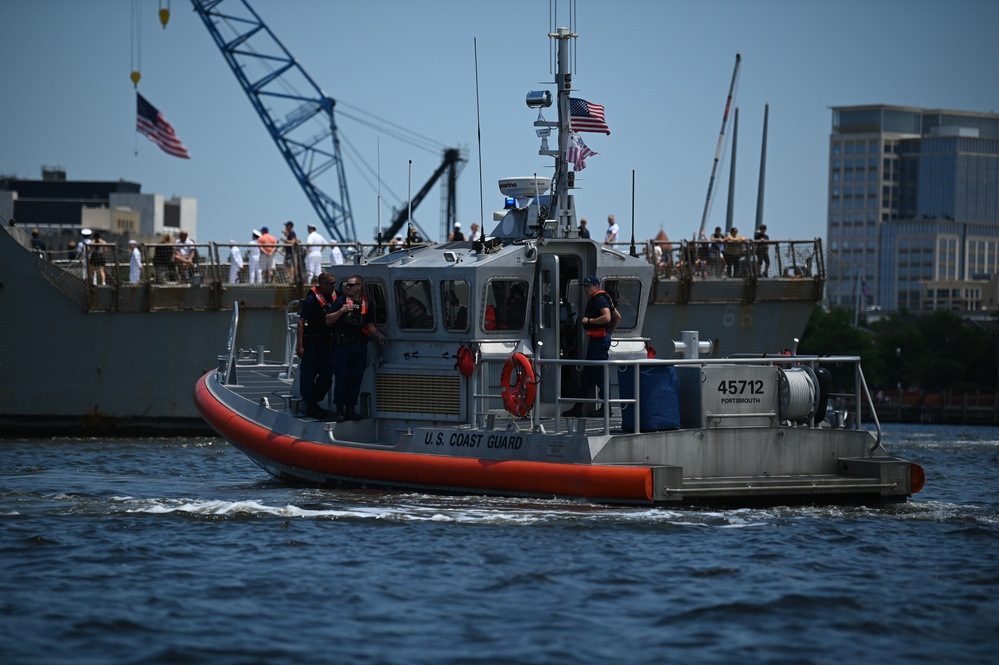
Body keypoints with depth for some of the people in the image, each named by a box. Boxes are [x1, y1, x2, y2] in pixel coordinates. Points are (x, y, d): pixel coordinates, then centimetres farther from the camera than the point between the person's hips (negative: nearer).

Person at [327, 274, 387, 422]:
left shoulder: (366, 304, 13)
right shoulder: (341, 301, 4)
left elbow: (371, 327, 14)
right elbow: (328, 320, 0)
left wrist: (379, 336, -4)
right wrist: (341, 311, -14)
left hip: (360, 347, 3)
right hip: (342, 345, -3)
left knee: (356, 378, 5)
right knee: (341, 378, -4)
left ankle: (350, 409, 13)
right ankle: (340, 411, 0)